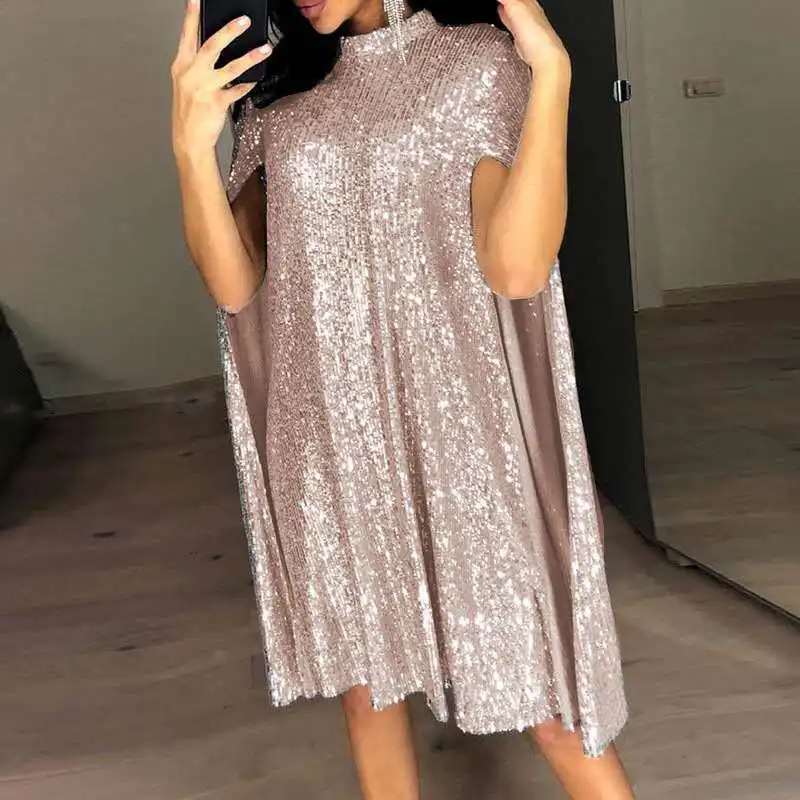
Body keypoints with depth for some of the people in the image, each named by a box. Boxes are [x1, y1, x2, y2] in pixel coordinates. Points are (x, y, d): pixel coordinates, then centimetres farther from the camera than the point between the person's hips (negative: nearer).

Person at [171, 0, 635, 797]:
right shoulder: (276, 90, 10)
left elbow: (517, 266, -17)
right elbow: (234, 285, 0)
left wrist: (552, 71, -21)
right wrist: (191, 146, -13)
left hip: (457, 430, -4)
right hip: (330, 438, 4)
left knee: (541, 698, 3)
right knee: (362, 681, 15)